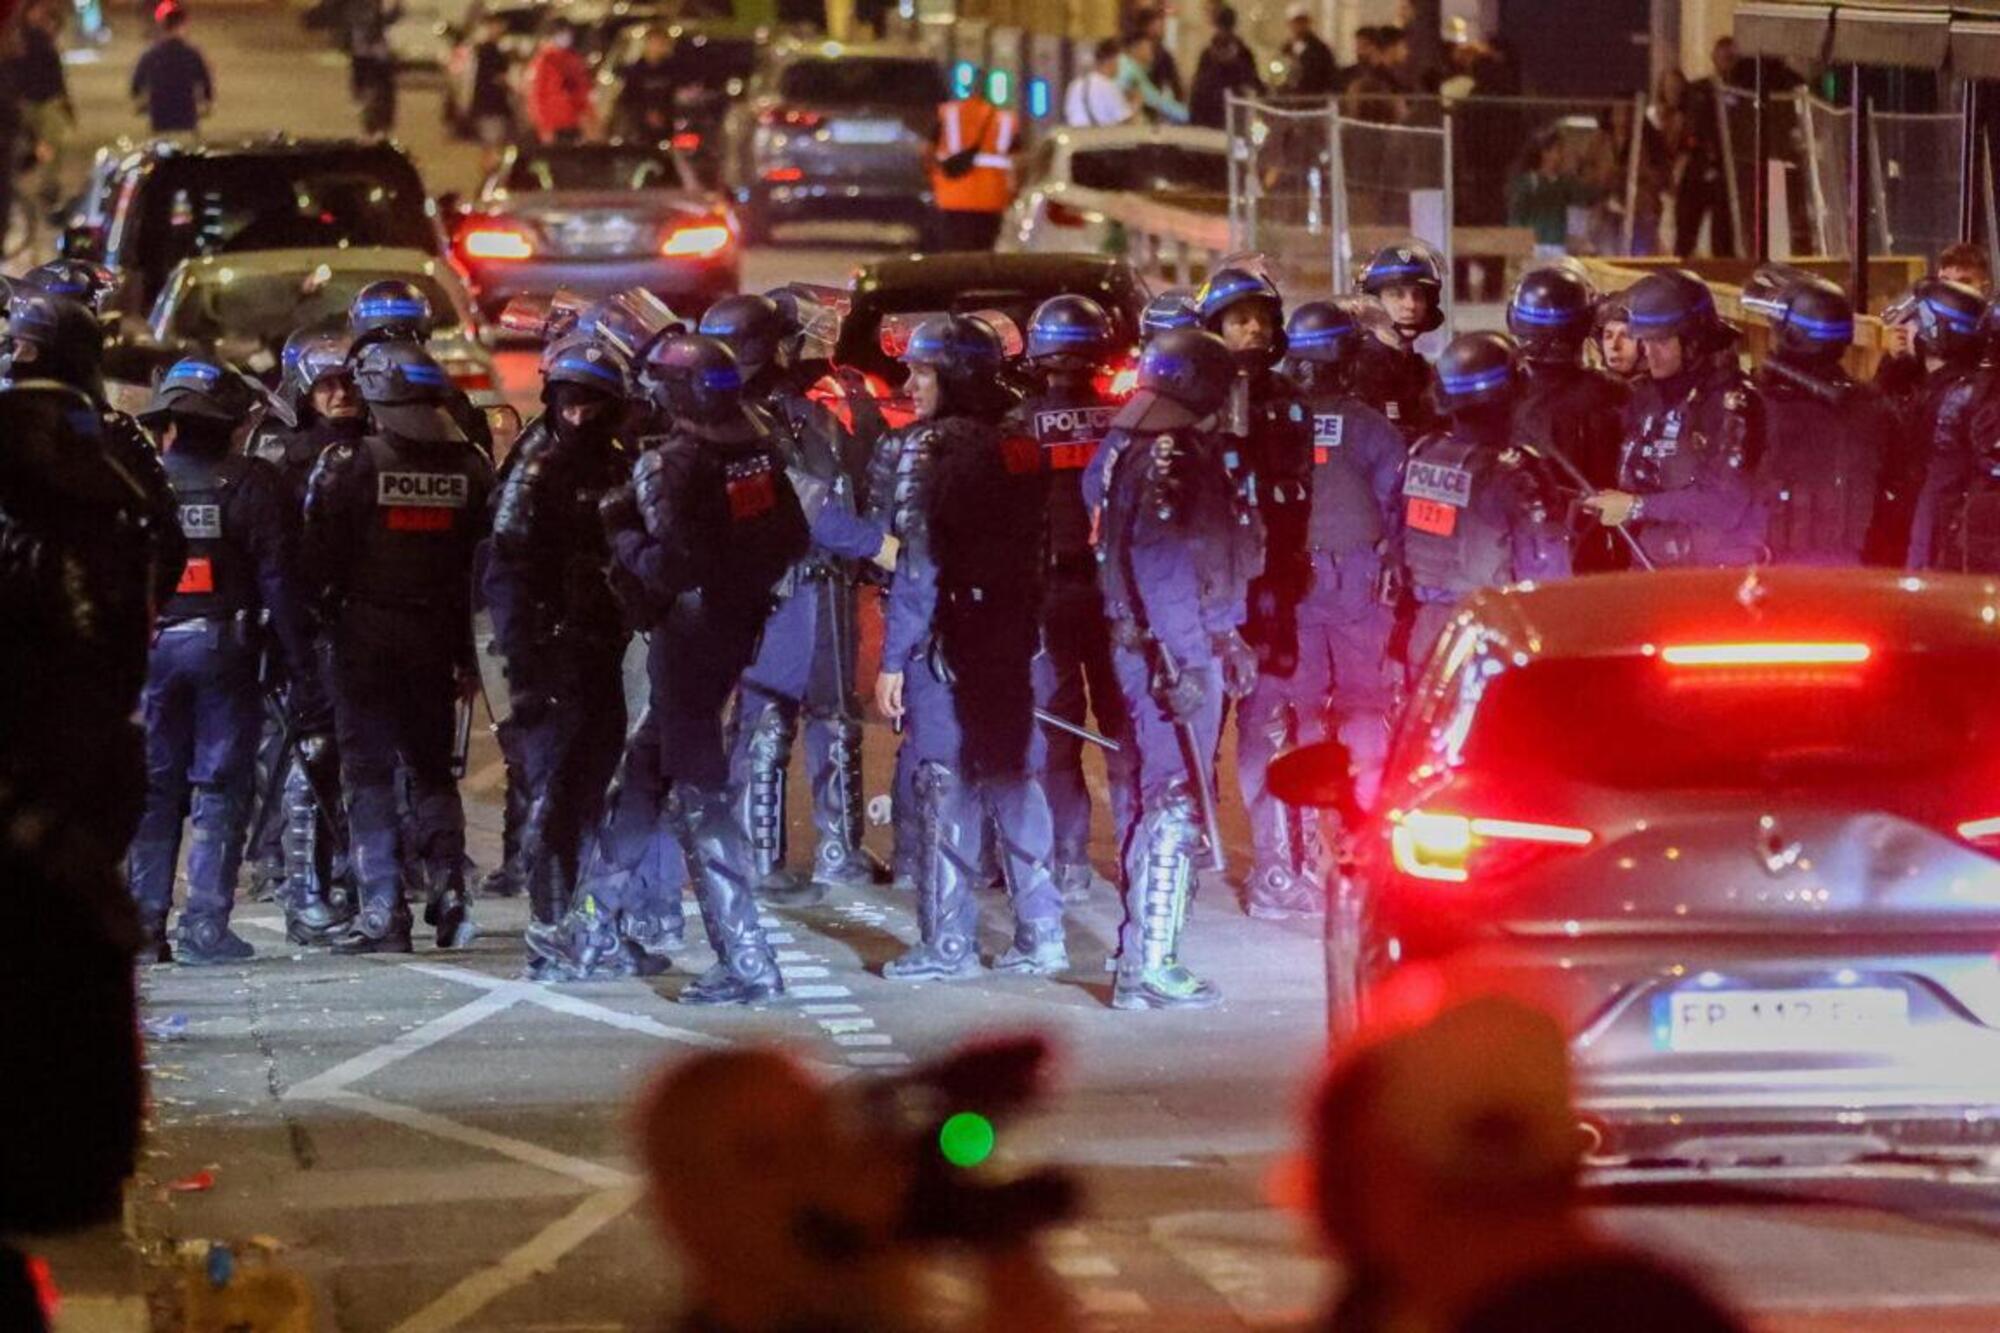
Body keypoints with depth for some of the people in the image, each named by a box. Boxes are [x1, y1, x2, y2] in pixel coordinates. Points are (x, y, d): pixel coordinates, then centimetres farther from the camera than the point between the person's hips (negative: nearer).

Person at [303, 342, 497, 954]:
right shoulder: (469, 467, 1)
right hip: (434, 640, 3)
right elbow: (485, 566, 3)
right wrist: (469, 656, 9)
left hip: (366, 634, -3)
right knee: (432, 767, 17)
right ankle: (446, 877, -1)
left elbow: (318, 560, -10)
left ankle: (383, 911, -1)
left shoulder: (349, 465, -11)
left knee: (369, 772, 3)